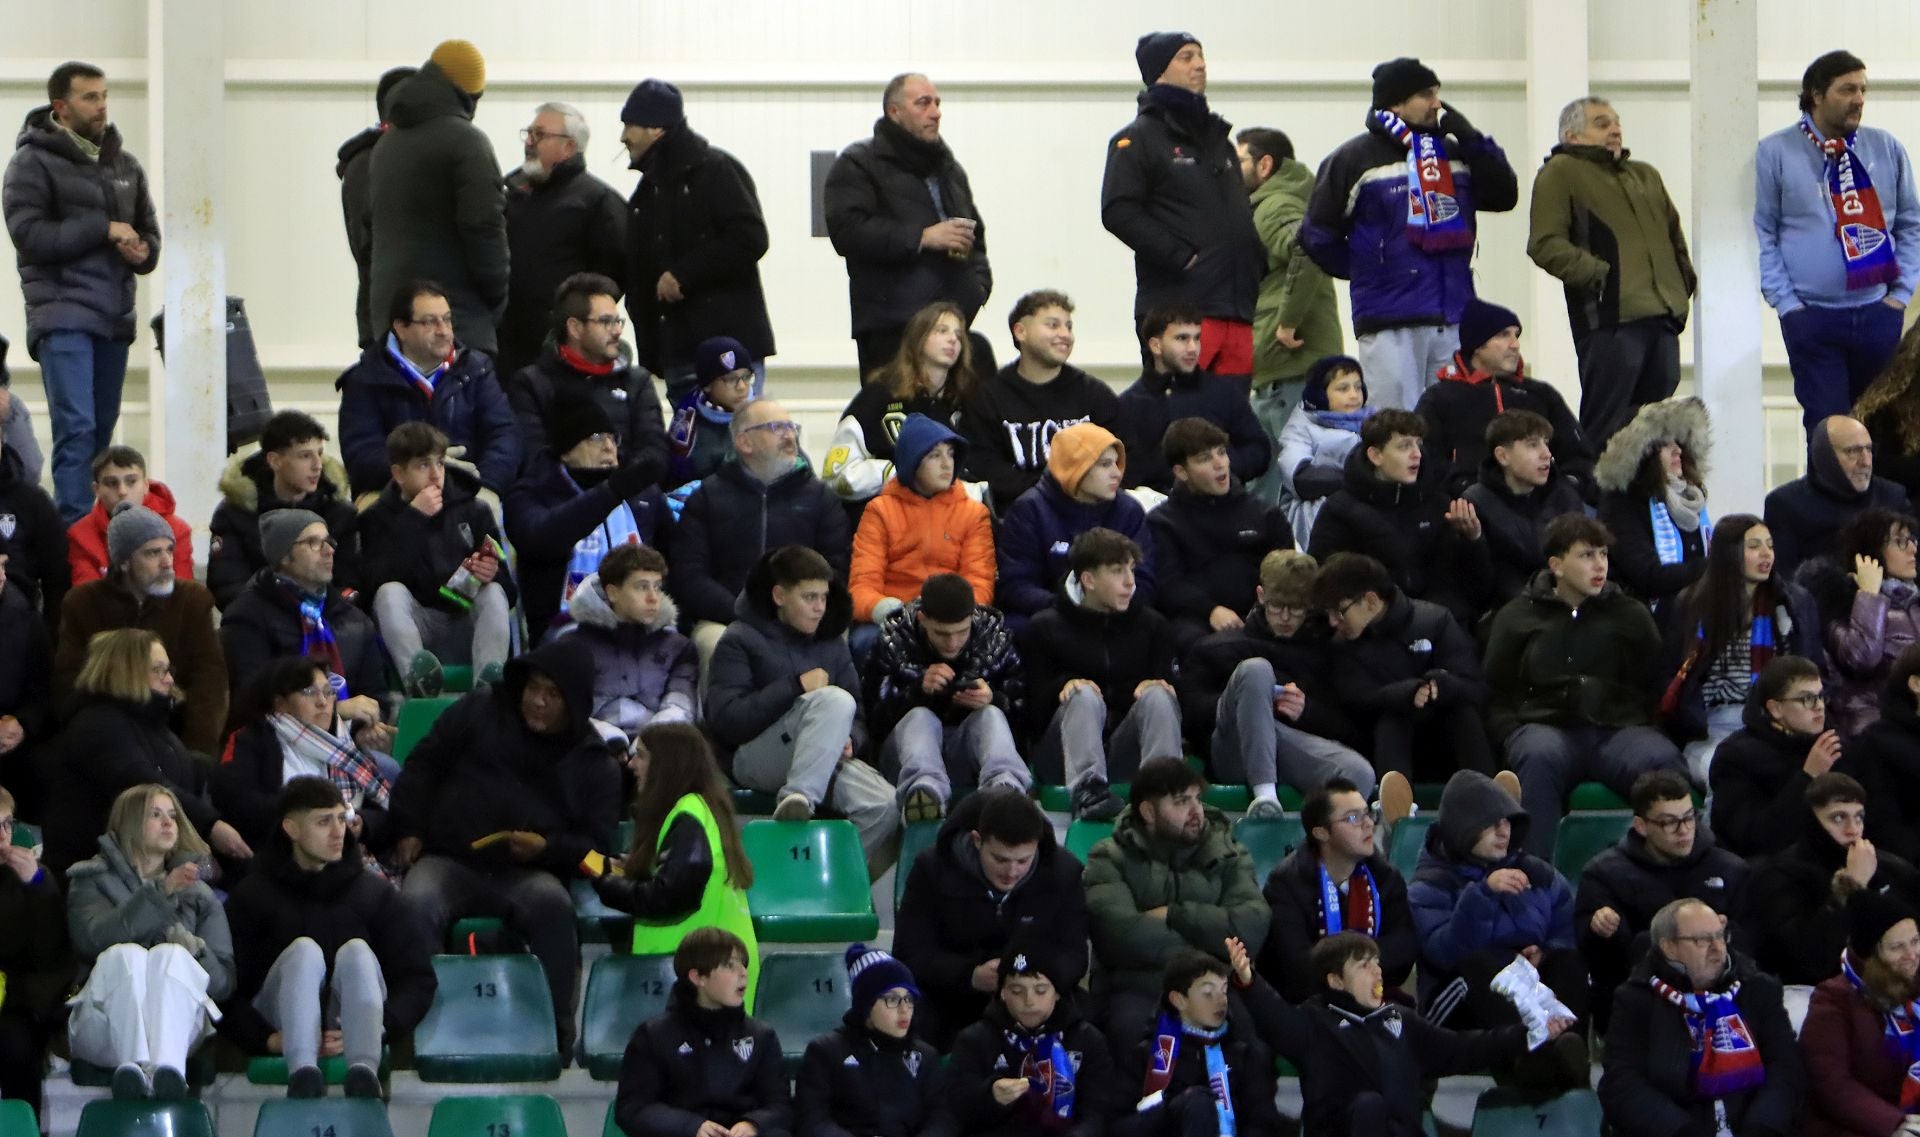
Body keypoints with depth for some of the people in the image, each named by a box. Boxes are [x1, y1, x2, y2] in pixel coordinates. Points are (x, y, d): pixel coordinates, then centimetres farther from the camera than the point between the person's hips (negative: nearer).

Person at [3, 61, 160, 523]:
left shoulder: (124, 164, 15)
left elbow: (149, 229, 23)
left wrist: (143, 252, -1)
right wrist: (104, 230, -14)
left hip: (114, 314, 6)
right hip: (63, 313, -6)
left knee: (102, 431, 9)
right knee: (76, 428, -15)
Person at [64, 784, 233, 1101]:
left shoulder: (198, 893, 28)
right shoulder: (91, 881, 22)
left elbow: (223, 979, 17)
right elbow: (93, 938, -3)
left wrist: (192, 950, -5)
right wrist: (161, 894, -11)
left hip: (177, 1026, 1)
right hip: (105, 1027, -1)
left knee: (171, 955, -30)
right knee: (126, 955, -32)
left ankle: (168, 1069, -55)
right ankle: (138, 1068, -56)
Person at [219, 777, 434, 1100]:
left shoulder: (376, 894, 13)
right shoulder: (253, 895, 9)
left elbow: (418, 979, 5)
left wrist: (380, 1026, -14)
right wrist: (267, 1039, -18)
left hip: (347, 1025, 1)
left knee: (356, 951, -25)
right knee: (304, 949, -26)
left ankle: (363, 1072, -53)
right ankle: (303, 1072, -54)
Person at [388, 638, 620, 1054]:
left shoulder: (596, 763, 13)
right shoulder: (479, 711, 14)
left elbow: (595, 845, 9)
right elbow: (423, 766, 15)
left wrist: (547, 848, -11)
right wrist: (409, 830, 2)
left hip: (528, 874, 0)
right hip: (449, 861, 0)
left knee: (552, 903, -36)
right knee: (417, 904, -35)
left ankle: (556, 1031, -31)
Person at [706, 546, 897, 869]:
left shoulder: (832, 644, 20)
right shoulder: (740, 641, 3)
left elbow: (857, 720, 19)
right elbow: (724, 721, -10)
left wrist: (848, 740, -6)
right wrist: (796, 687, -12)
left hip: (826, 758, 5)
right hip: (754, 758, -5)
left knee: (885, 806, -27)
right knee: (834, 699, -32)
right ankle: (799, 798, -42)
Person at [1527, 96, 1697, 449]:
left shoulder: (1645, 175, 26)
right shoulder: (1561, 174, 2)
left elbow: (1674, 232, 34)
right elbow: (1545, 245, -9)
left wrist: (1685, 280, 18)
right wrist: (1597, 274, -16)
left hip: (1663, 315, 7)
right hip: (1611, 317, -7)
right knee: (1606, 426, -10)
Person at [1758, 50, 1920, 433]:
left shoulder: (1887, 149, 8)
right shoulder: (1775, 153, -2)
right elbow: (1762, 233, -1)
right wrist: (1786, 301, -7)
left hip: (1879, 314, 3)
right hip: (1812, 318, -3)